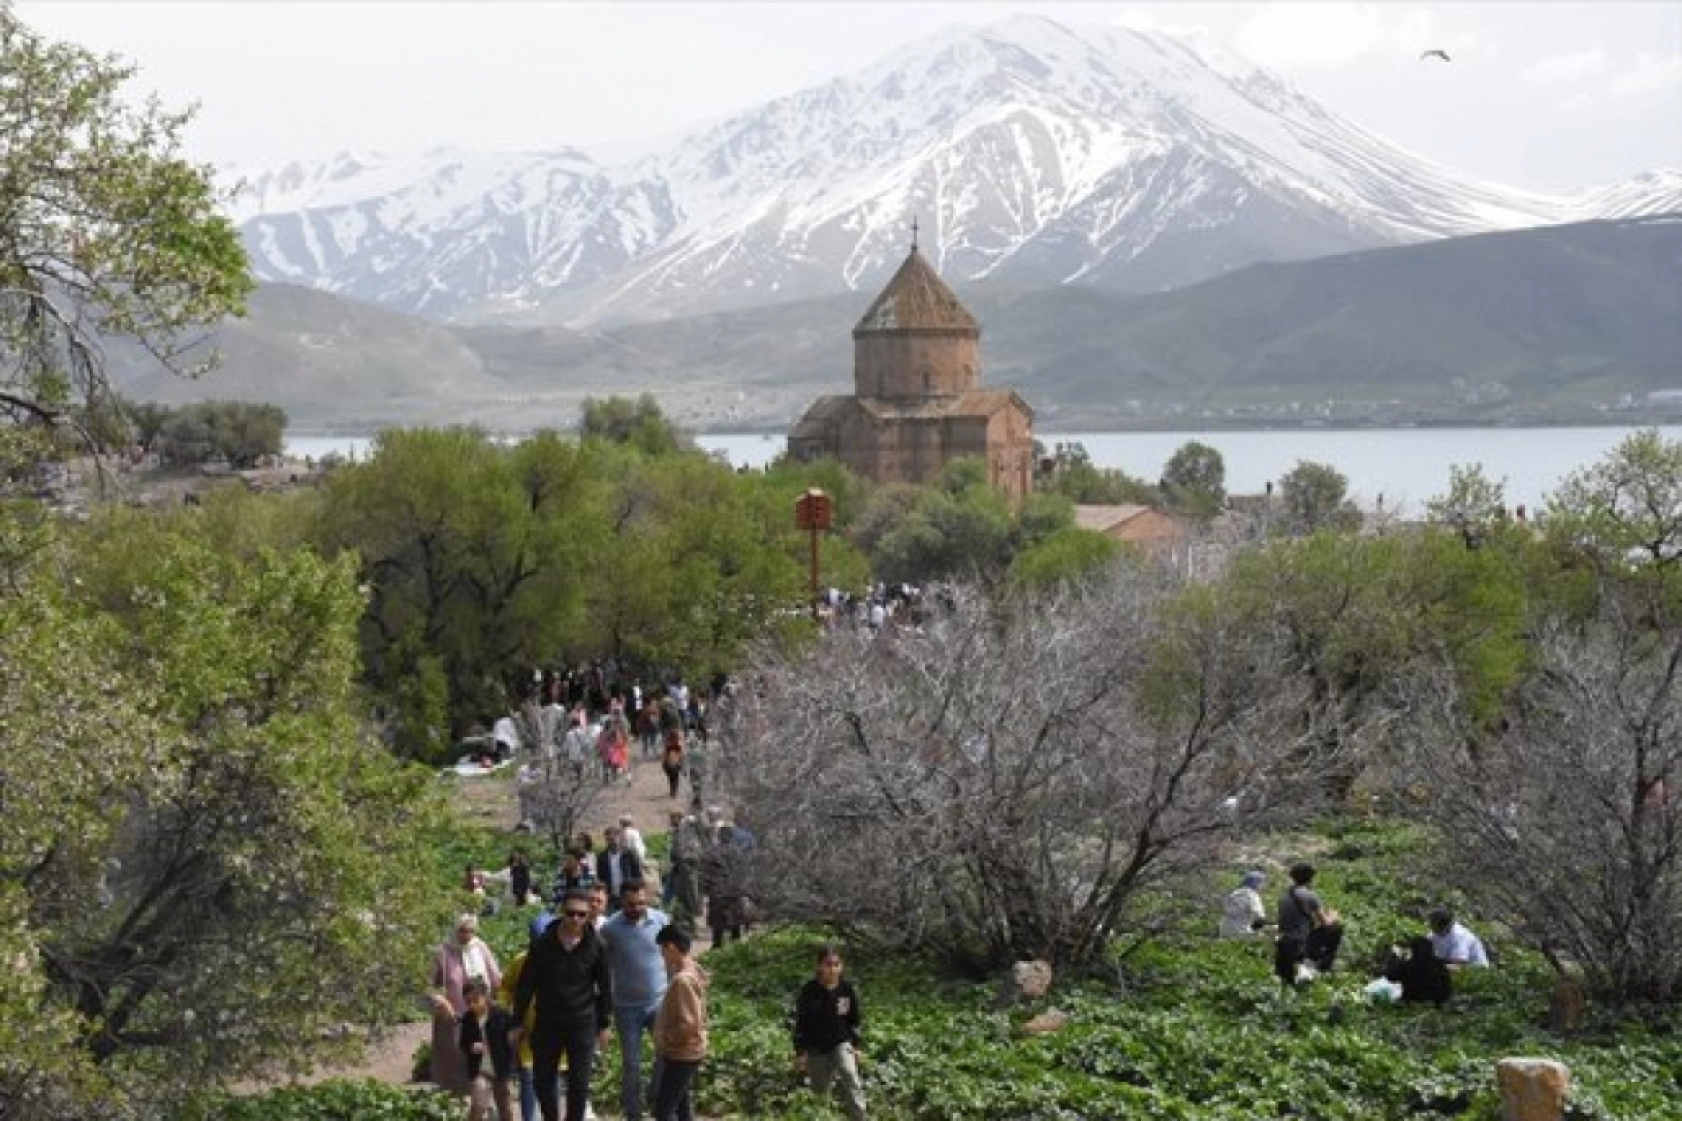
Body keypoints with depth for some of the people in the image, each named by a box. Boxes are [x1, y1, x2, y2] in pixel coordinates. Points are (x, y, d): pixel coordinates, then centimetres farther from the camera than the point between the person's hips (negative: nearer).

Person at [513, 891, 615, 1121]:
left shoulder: (596, 946, -5)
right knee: (542, 1081, 7)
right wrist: (518, 1022, 1)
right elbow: (526, 985, 0)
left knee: (579, 1085, 1)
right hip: (547, 1023, 1)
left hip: (582, 1024, -1)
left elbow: (604, 987, 4)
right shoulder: (542, 944, -5)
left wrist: (603, 1024, 6)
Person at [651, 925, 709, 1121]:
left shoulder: (683, 980, -26)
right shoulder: (691, 971, 5)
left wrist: (665, 1037, -16)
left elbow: (690, 1024, -28)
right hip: (685, 1053, 10)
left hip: (681, 1055, -10)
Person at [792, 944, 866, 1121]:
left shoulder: (846, 988, -10)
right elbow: (800, 1023, -10)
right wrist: (800, 1052, -8)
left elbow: (854, 1019, 3)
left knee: (850, 1077, -20)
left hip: (841, 1043, 1)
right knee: (820, 1090, 11)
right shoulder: (809, 991, -18)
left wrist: (855, 1045, 5)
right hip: (816, 1047, -1)